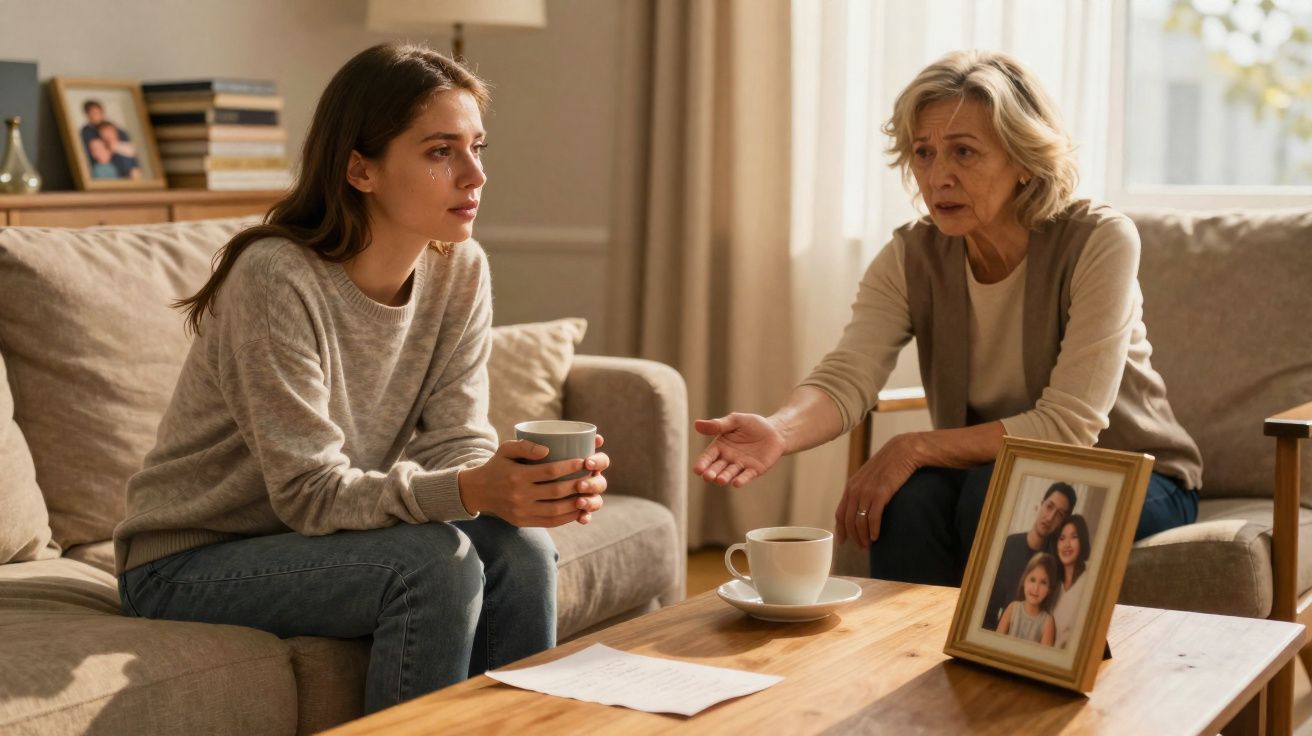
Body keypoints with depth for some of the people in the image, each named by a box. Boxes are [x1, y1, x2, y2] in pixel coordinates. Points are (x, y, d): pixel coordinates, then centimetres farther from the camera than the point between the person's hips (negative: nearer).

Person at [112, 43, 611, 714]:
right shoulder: (277, 279, -24)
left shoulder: (460, 272, -4)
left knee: (519, 549, -17)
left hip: (323, 537, 6)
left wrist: (531, 483, -30)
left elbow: (455, 445, -7)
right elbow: (311, 493, -25)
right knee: (437, 561, -27)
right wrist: (468, 491, -40)